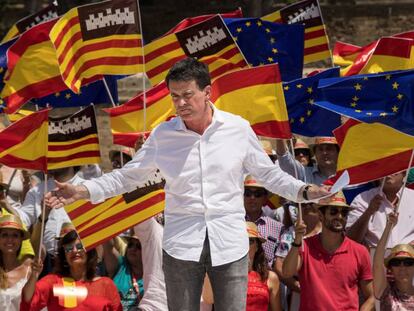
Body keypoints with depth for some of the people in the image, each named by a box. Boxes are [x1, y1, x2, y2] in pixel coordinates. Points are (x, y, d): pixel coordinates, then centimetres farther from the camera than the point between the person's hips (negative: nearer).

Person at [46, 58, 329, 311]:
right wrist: (82, 191, -2)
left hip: (230, 246, -1)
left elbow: (269, 174, 9)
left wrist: (304, 191, -6)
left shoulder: (238, 129, 0)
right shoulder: (163, 135, 2)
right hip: (181, 246, 1)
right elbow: (128, 176, 9)